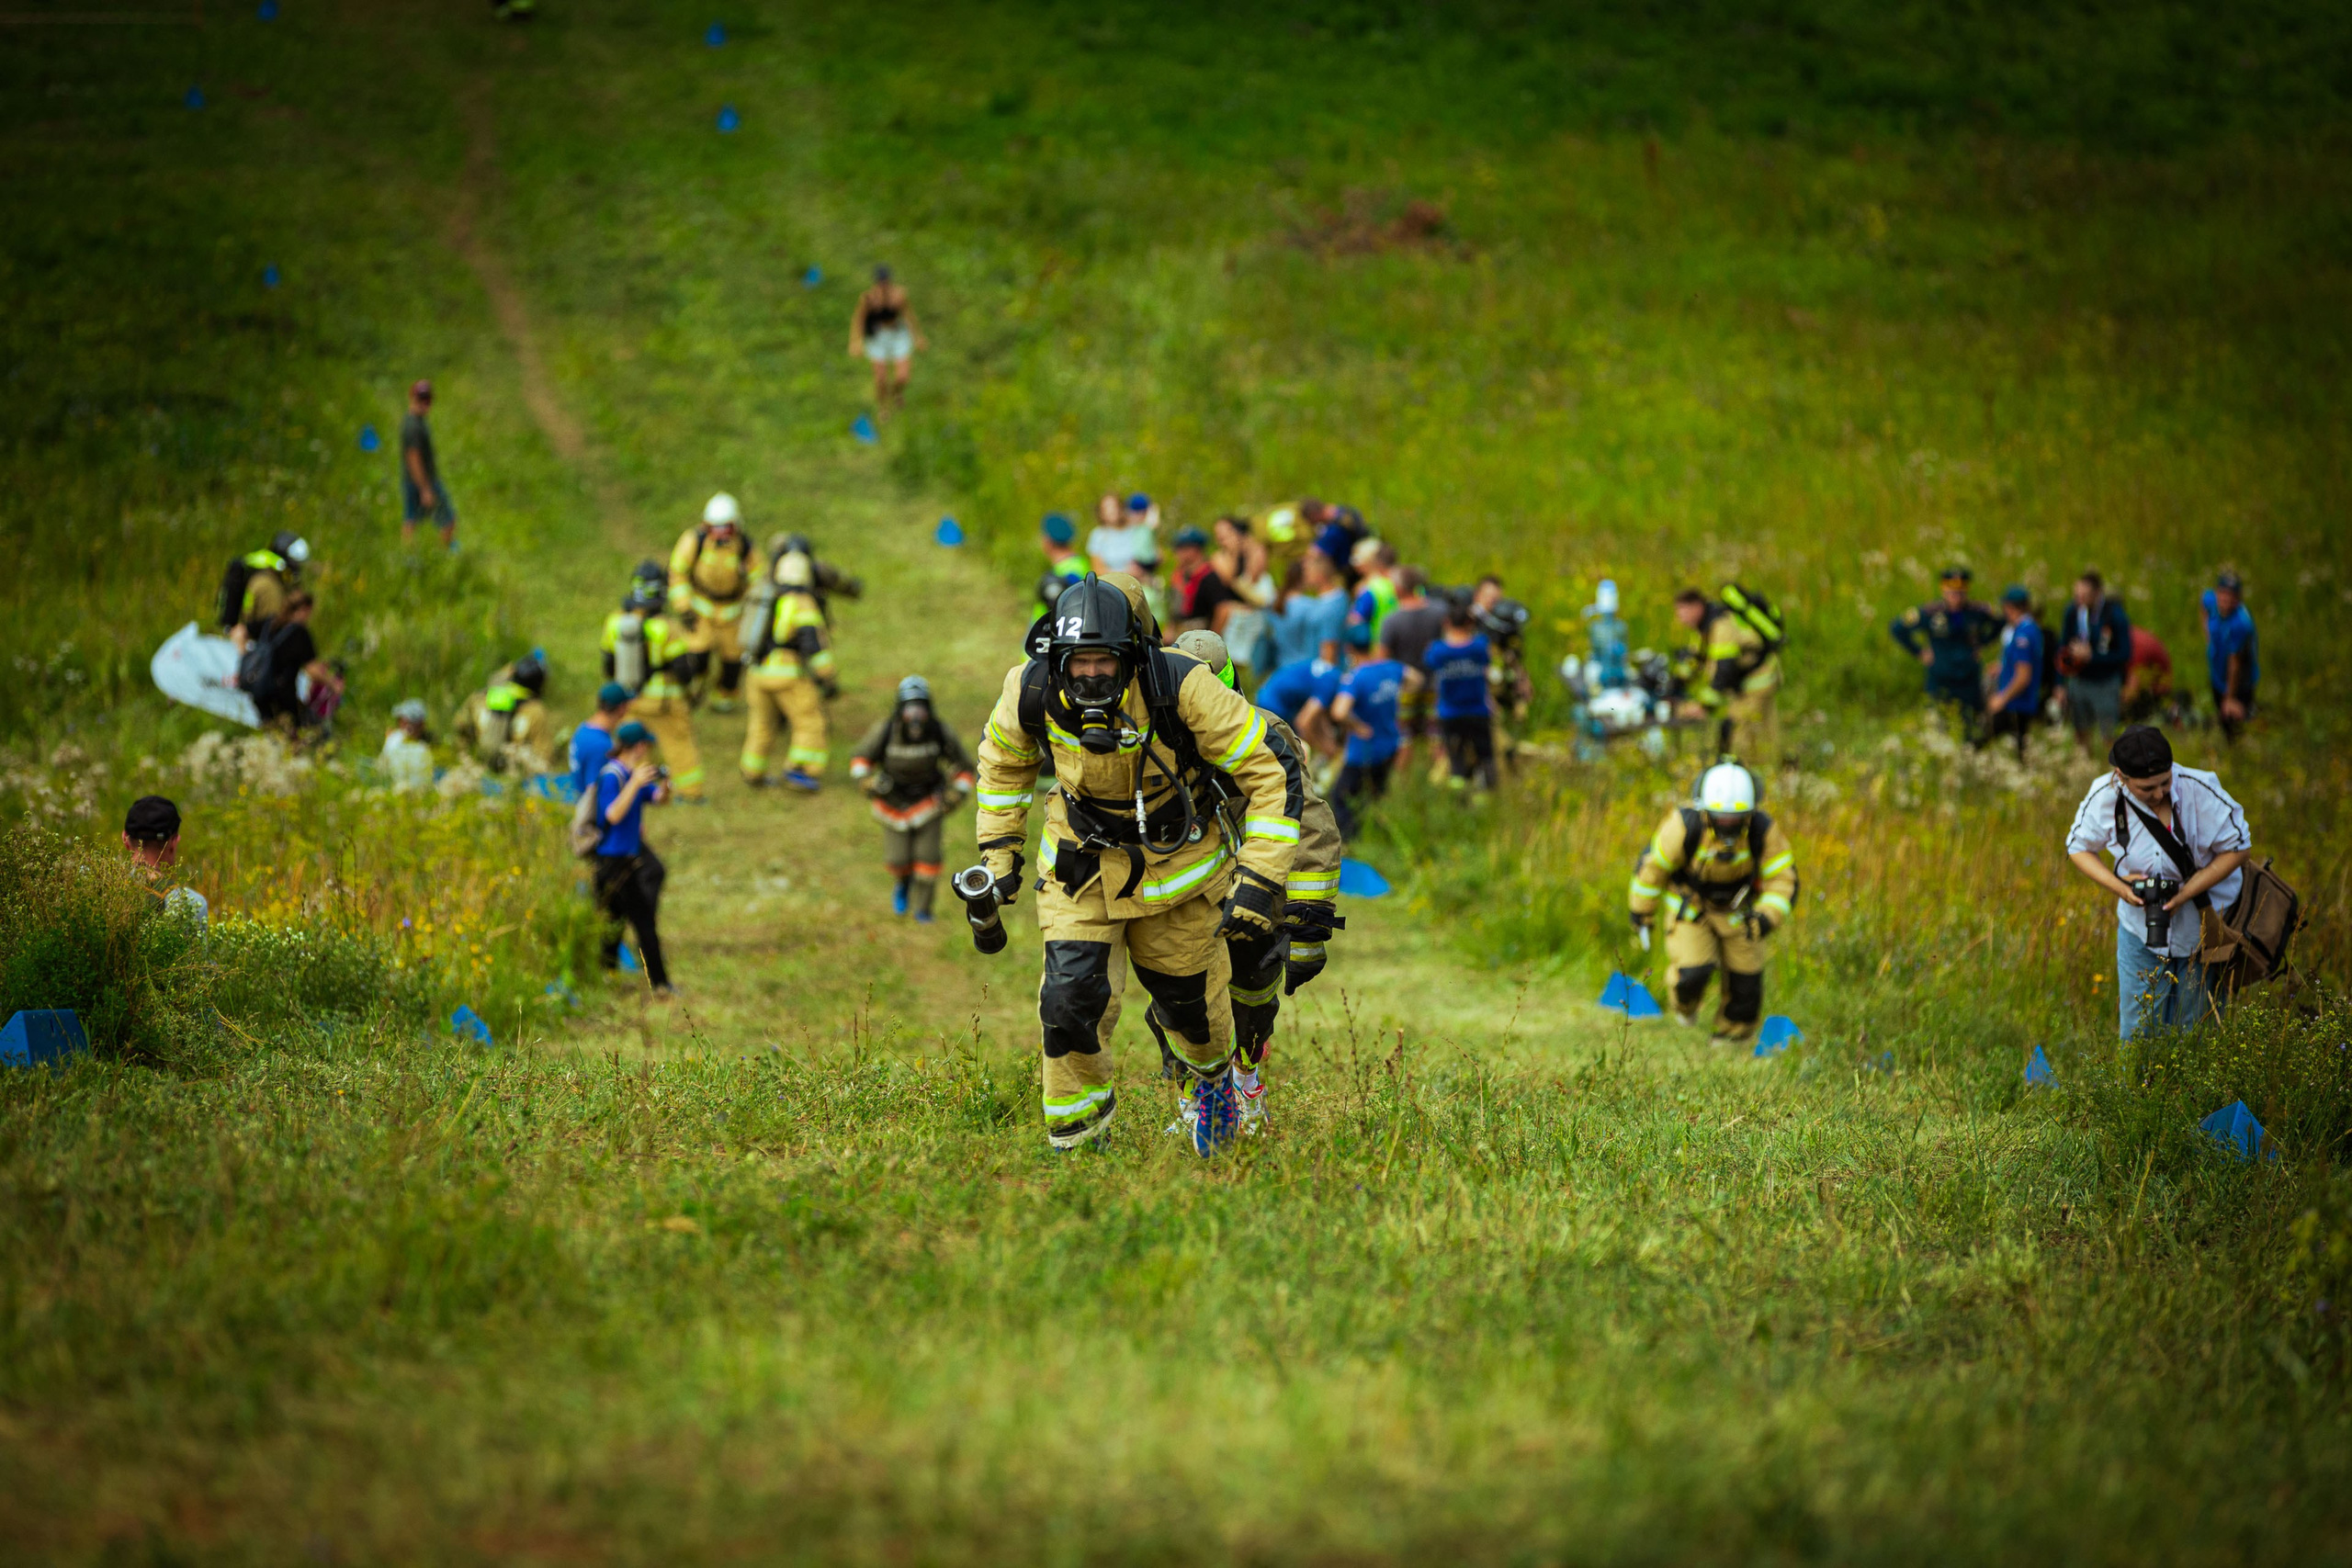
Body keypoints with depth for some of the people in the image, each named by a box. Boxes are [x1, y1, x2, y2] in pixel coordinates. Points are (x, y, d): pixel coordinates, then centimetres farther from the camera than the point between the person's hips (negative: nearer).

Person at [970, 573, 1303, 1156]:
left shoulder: (1182, 687, -34)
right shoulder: (1034, 690, -23)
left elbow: (1276, 771, -25)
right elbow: (1004, 757, 4)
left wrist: (1261, 880, -28)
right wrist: (998, 848, 4)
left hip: (1177, 861, -1)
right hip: (1082, 861, 1)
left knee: (1189, 997, 14)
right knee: (1072, 997, -13)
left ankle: (1212, 1074, 50)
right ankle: (1075, 1130, 11)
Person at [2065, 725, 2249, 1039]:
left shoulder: (2199, 789, -23)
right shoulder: (2105, 798, -16)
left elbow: (2237, 848, -13)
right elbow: (2079, 848, 1)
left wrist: (2186, 893, -22)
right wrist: (2117, 885, -17)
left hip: (2204, 927, -2)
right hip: (2140, 929, 2)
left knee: (2195, 1028, 9)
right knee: (2138, 1028, 7)